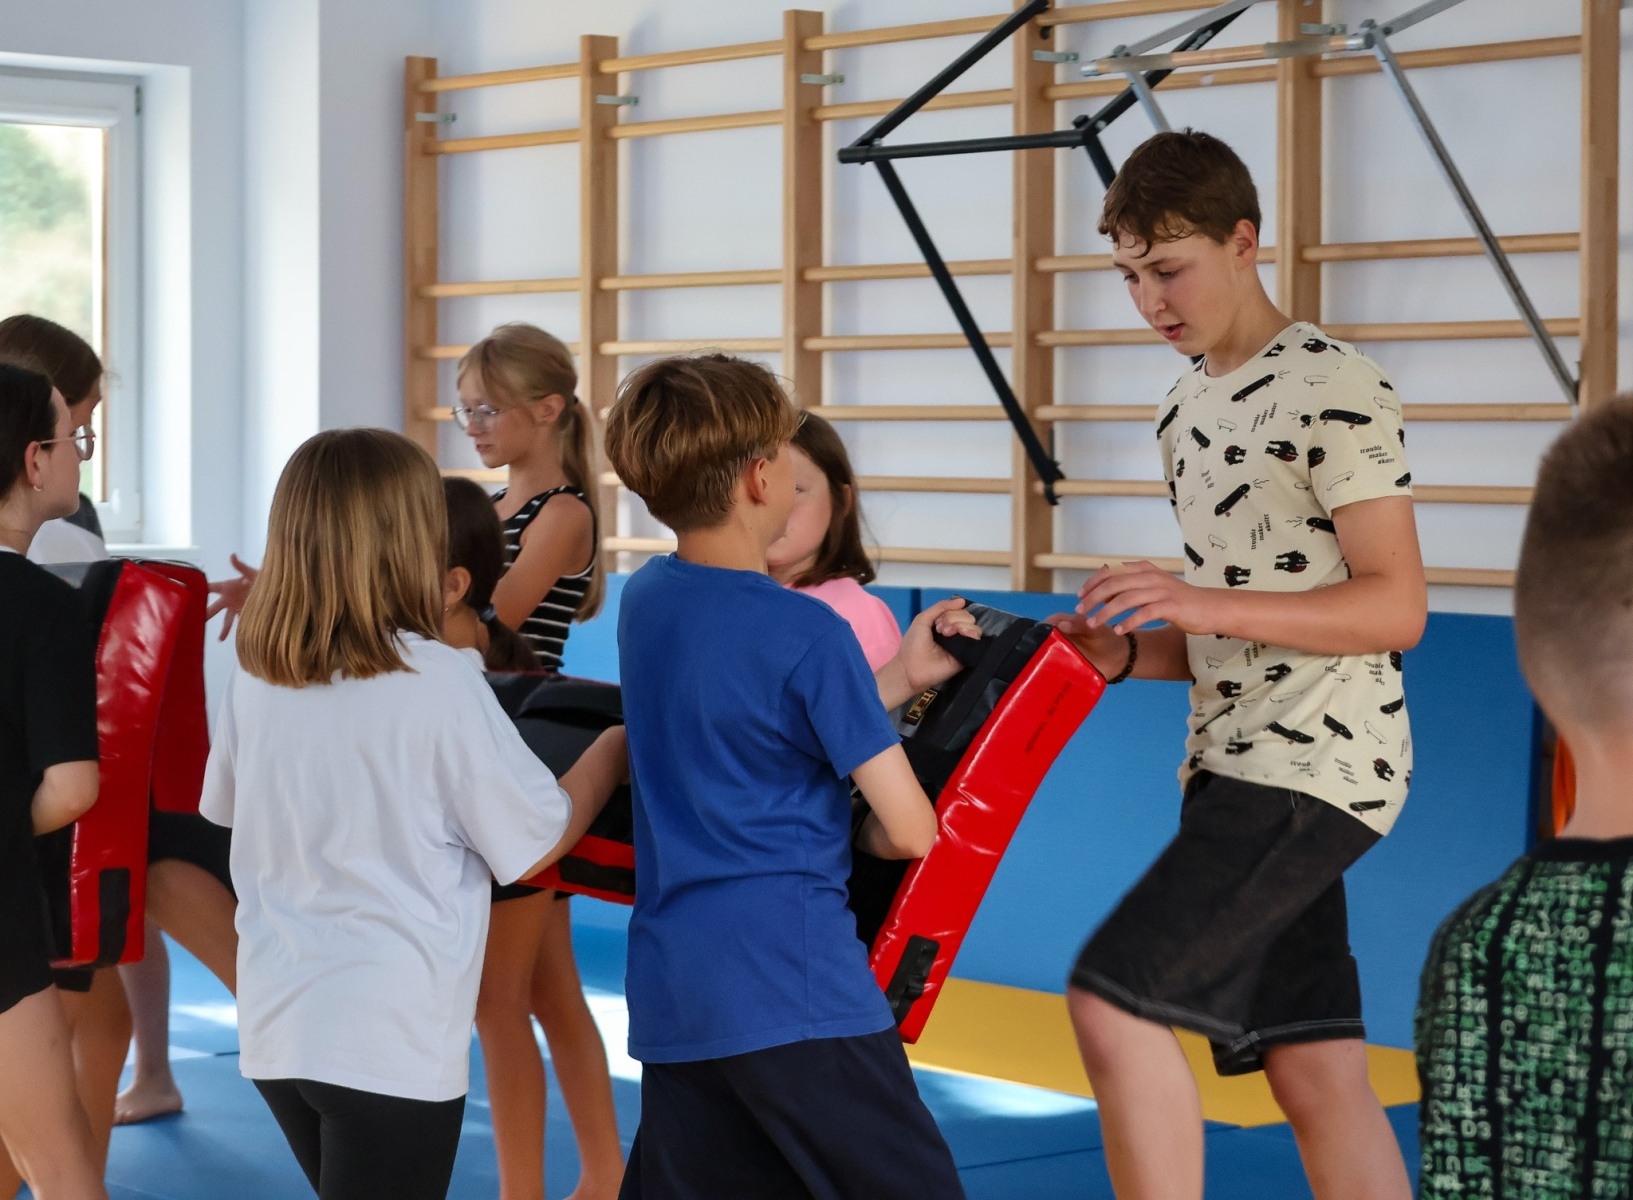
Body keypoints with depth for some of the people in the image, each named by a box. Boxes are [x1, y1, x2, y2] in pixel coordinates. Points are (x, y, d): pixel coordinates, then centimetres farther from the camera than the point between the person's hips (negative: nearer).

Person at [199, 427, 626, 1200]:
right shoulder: (436, 682, -16)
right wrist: (619, 745, 10)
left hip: (276, 1028, 6)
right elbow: (535, 845, -6)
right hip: (391, 1044, -6)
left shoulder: (254, 674, 0)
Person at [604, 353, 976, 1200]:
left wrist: (901, 678, 15)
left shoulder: (643, 599, 9)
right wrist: (849, 834, 12)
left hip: (668, 989, 8)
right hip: (792, 985, -8)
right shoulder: (808, 633, -12)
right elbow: (911, 832, -11)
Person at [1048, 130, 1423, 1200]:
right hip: (1241, 768, 9)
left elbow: (1396, 608, -15)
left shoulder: (1336, 390, -10)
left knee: (1112, 997, -17)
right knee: (1315, 1069, 7)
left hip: (1319, 763, -9)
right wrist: (1128, 653, 5)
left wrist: (1204, 604, -23)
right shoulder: (1190, 410, 17)